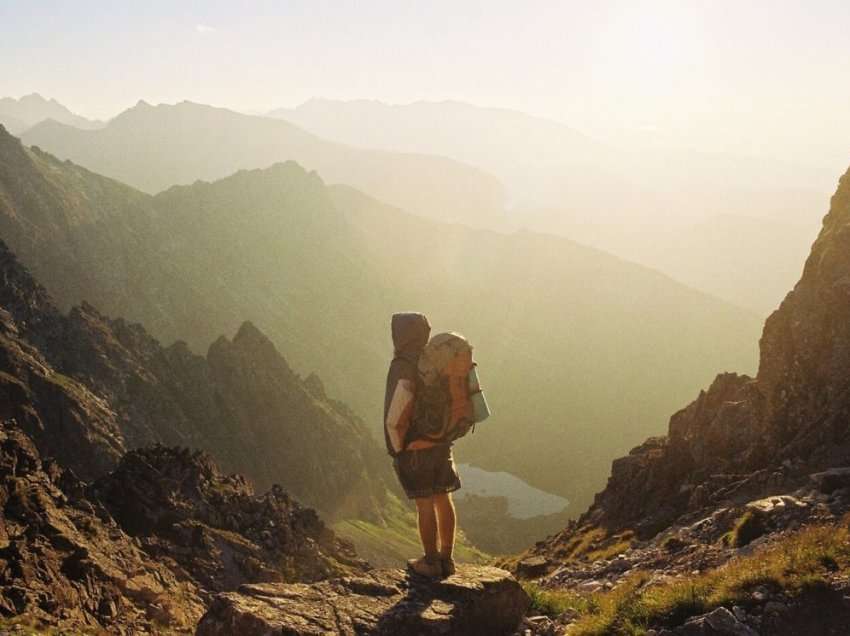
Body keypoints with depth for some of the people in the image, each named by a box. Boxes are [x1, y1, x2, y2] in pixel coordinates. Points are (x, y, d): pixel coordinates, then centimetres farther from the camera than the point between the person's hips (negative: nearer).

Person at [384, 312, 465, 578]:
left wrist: (399, 447, -7)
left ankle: (431, 562, 16)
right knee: (443, 500, 14)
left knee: (425, 505, 4)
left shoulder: (403, 372, -20)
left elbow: (395, 420, -24)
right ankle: (446, 558, 25)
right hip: (440, 444, 7)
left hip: (414, 449, -7)